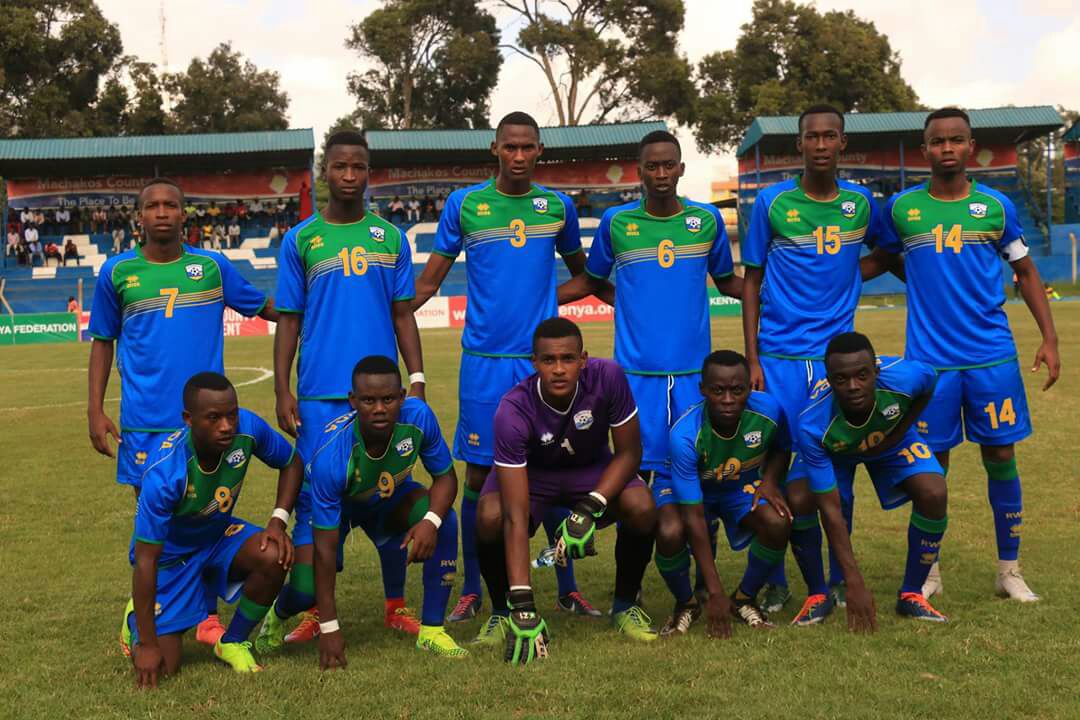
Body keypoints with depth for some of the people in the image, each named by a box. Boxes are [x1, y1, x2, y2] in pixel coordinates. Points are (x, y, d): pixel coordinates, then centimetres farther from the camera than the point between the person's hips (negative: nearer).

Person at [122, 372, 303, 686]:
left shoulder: (247, 427, -25)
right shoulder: (165, 473, -37)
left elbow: (291, 464, -3)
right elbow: (145, 560, -30)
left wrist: (278, 521, -20)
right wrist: (147, 644, -27)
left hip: (218, 535, 4)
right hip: (170, 554, -4)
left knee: (273, 556, -27)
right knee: (162, 666, -10)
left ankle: (232, 643, 0)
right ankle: (136, 620, 27)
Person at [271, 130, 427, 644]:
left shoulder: (390, 238, 9)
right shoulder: (300, 240, 5)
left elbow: (403, 315, 12)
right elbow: (288, 322, 6)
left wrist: (417, 380, 3)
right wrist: (282, 392, -1)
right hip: (319, 395, -1)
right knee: (314, 498, 0)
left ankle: (396, 606, 18)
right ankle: (313, 611, 11)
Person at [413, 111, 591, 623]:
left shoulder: (558, 206, 7)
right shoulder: (463, 205, 2)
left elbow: (581, 272, 25)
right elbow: (429, 280, 5)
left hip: (543, 359, 1)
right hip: (484, 360, -1)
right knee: (478, 474, 3)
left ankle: (568, 589, 15)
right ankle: (471, 591, 15)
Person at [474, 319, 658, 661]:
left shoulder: (607, 377, -31)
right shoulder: (513, 411, -36)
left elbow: (629, 453, -16)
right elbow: (516, 516, -39)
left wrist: (590, 508, -32)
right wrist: (522, 604, -45)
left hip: (592, 468, 2)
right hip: (531, 470, -1)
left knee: (642, 508, -28)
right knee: (490, 517, -32)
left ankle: (625, 606, 0)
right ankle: (502, 612, -2)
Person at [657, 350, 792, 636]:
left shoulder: (768, 410, -26)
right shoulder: (685, 434, -36)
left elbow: (781, 449, 2)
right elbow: (694, 518, -35)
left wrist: (770, 481, -21)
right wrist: (715, 592, -36)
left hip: (742, 488, 3)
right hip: (690, 490, -3)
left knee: (778, 523, -28)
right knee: (669, 533, -34)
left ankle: (745, 598, 2)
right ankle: (685, 604, 0)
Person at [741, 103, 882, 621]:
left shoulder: (861, 203, 5)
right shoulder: (771, 202, -1)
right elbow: (751, 281, 3)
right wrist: (752, 360, -2)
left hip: (838, 354, 2)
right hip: (779, 357, -2)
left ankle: (837, 581, 17)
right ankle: (775, 579, 14)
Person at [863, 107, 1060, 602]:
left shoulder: (996, 206, 3)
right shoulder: (901, 208, 2)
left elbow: (1026, 272, 11)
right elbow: (880, 260, 18)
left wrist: (1049, 339, 3)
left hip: (993, 357, 1)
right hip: (929, 359, 0)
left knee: (1001, 456, 5)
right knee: (932, 463, 5)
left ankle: (1010, 569, 19)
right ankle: (928, 570, 20)